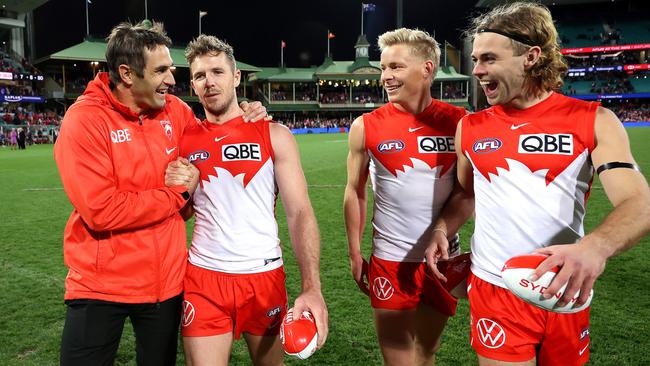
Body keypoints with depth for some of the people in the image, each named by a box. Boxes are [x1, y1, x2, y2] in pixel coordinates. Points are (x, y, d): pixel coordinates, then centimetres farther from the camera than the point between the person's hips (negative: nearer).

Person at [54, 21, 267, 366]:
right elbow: (101, 211, -22)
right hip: (100, 285, -4)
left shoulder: (174, 110, -1)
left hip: (166, 280, 5)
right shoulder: (84, 120, -16)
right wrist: (178, 192, -15)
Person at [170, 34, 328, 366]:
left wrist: (312, 287, -18)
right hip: (203, 277, 1)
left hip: (264, 275, -1)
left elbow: (300, 214, -8)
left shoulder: (273, 136, -3)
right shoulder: (184, 140, 4)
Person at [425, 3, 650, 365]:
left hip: (564, 291, 0)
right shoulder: (470, 127, 3)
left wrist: (596, 246, -35)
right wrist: (441, 231, -4)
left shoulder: (593, 121, -6)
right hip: (495, 289, 1)